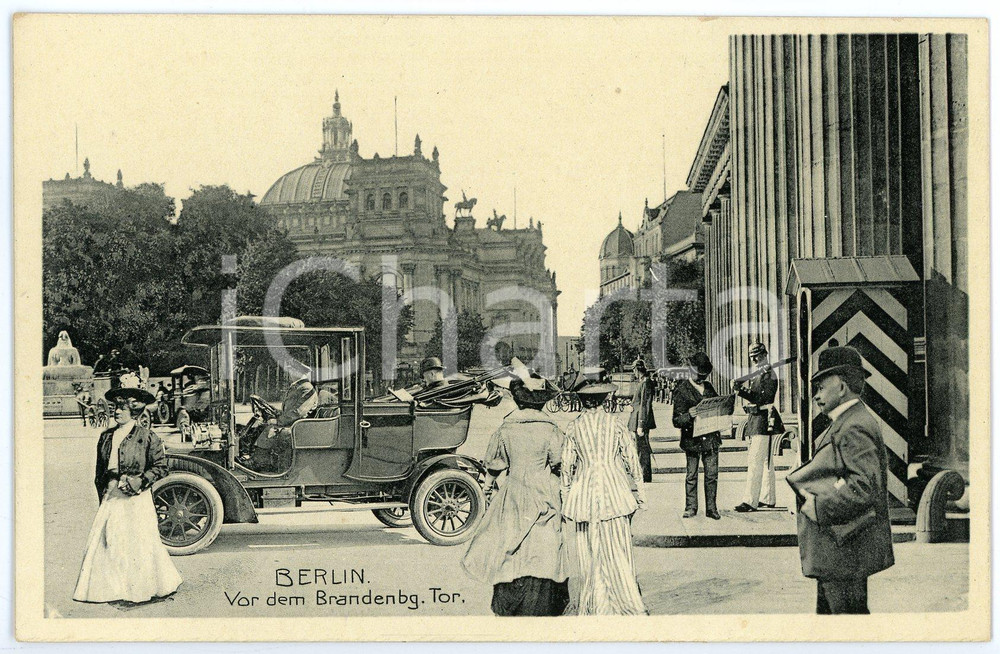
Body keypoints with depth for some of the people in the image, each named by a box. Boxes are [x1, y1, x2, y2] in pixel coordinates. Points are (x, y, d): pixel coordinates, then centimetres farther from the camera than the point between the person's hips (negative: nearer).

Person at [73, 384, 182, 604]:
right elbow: (100, 470, 17)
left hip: (136, 497, -5)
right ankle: (110, 587, 10)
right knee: (106, 541, 2)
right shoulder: (106, 436, 10)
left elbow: (161, 467, -6)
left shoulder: (147, 437, -5)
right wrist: (102, 494, 13)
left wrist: (138, 481, -15)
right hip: (111, 498, 5)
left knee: (138, 542, 0)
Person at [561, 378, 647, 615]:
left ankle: (595, 606, 13)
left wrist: (565, 498, 13)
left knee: (590, 552, 7)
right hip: (614, 487, 0)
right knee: (618, 550, 4)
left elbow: (567, 466, 4)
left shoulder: (574, 427, 1)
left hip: (585, 492, 0)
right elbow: (632, 459, 3)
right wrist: (639, 492, 12)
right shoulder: (614, 423, 1)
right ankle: (627, 603, 6)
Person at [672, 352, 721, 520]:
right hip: (692, 439, -4)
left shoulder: (709, 387, 13)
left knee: (712, 474, 3)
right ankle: (691, 507, 13)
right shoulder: (682, 390, -5)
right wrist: (689, 416, -28)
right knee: (691, 475, 4)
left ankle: (711, 508, 10)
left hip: (711, 438, 4)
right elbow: (676, 421, -10)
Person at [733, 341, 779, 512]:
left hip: (762, 421, -10)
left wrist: (741, 391, -29)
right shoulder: (758, 374, 19)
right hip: (754, 421, 10)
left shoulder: (768, 374, -10)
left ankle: (750, 501, -14)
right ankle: (768, 499, 20)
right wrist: (740, 390, -4)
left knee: (755, 462, -12)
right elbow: (754, 397, 13)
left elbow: (762, 398, -21)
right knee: (766, 462, 13)